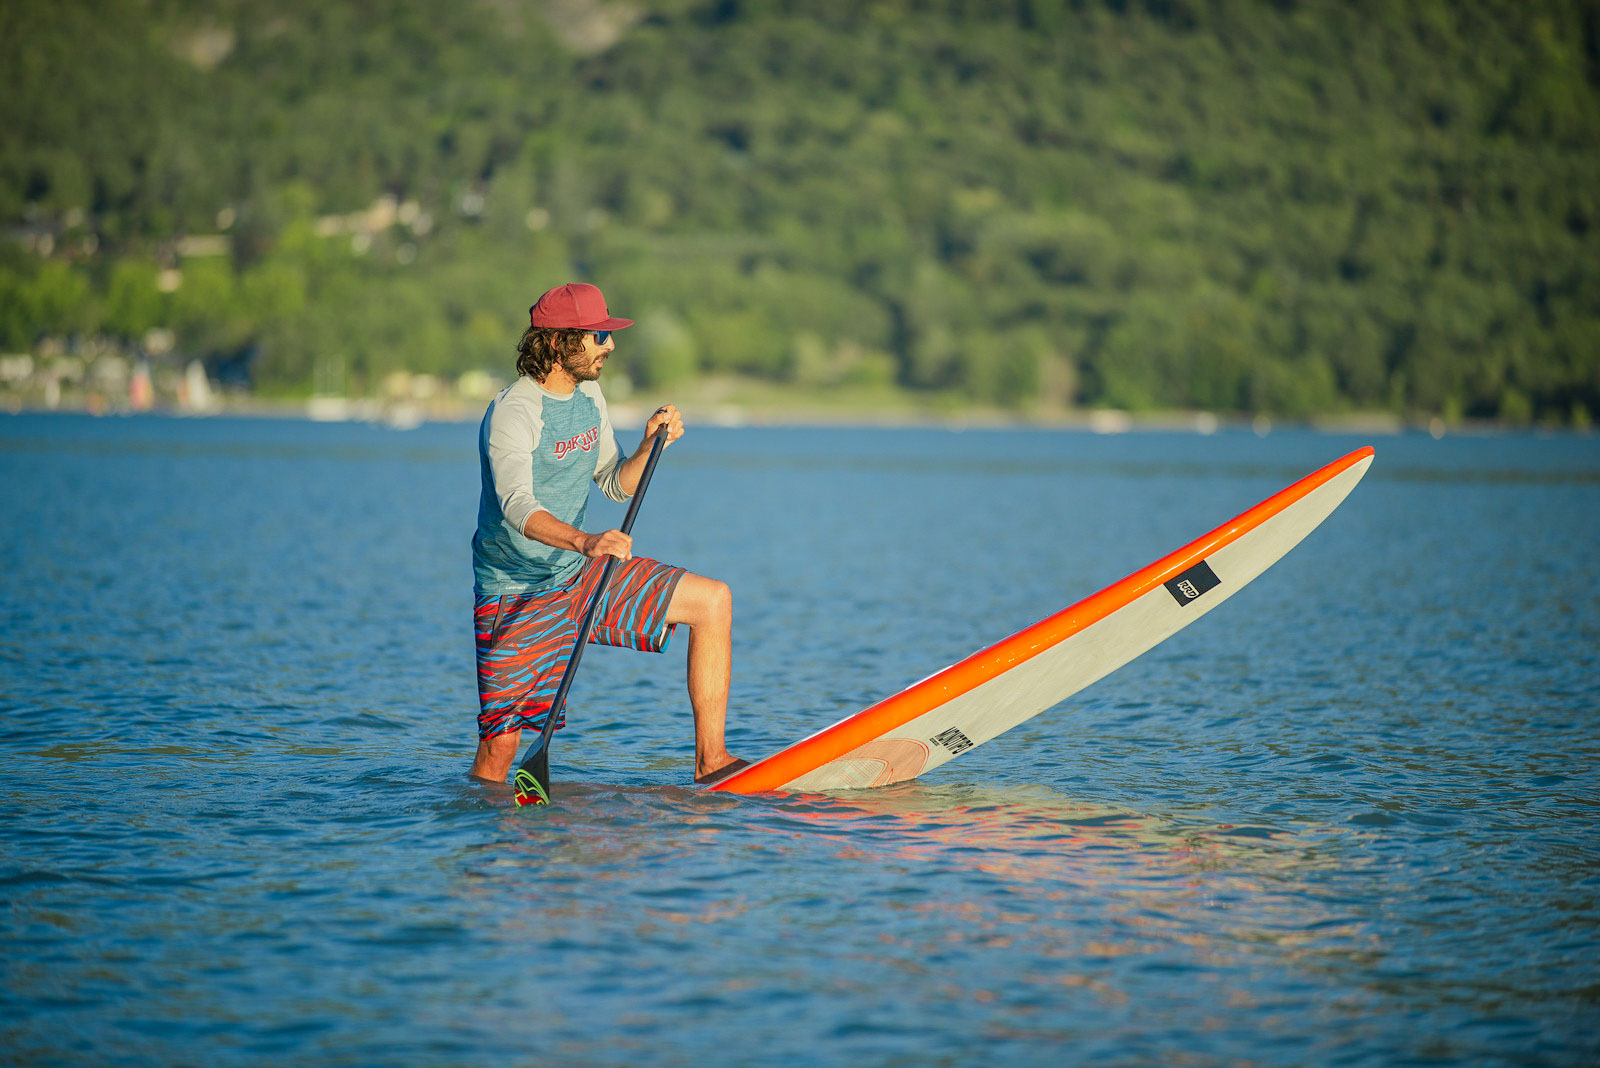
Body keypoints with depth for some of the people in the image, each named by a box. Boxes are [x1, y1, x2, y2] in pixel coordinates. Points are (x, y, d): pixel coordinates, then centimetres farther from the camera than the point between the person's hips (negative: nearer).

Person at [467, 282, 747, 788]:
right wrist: (585, 541, -54)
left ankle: (710, 760, -4)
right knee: (500, 746, -14)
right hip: (516, 593, -7)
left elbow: (616, 485, 13)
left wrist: (650, 446, -8)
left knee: (713, 599, -4)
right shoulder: (512, 414, -21)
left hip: (580, 575, 7)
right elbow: (517, 506, -37)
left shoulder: (588, 394, 5)